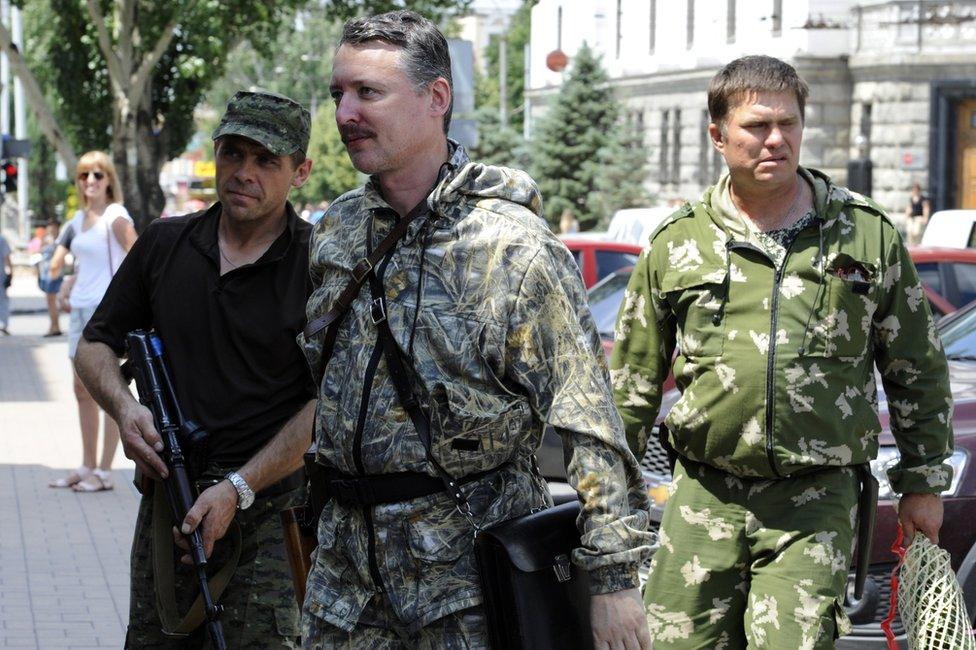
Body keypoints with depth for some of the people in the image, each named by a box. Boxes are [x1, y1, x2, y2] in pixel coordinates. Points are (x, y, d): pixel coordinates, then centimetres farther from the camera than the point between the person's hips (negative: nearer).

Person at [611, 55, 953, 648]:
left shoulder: (868, 233, 5)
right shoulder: (676, 243, 7)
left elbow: (917, 369, 12)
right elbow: (634, 380, 13)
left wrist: (923, 481, 12)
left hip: (818, 503, -1)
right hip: (703, 497, 2)